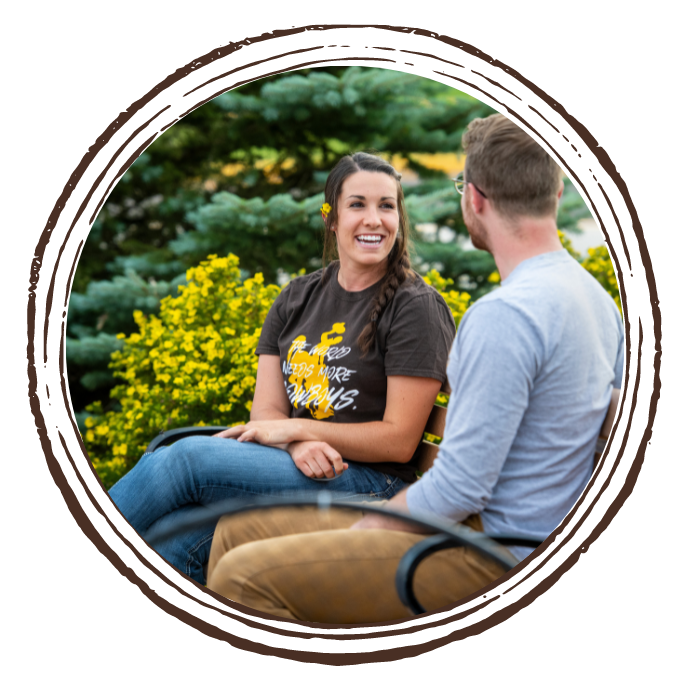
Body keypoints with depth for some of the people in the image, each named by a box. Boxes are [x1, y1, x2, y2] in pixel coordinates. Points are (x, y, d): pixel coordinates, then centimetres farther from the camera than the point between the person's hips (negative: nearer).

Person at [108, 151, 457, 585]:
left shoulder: (417, 308, -4)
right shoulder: (297, 298, 14)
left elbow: (399, 442, -9)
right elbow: (266, 410, 9)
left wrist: (296, 428, -10)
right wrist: (298, 445, -15)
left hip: (365, 484, -5)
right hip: (293, 467, 5)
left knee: (188, 457, -23)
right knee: (172, 537, -25)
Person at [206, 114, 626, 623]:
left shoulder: (504, 314, -23)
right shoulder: (597, 297, 8)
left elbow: (461, 487, -24)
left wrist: (372, 525, -4)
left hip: (490, 558, -10)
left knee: (244, 576, -19)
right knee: (239, 530, 10)